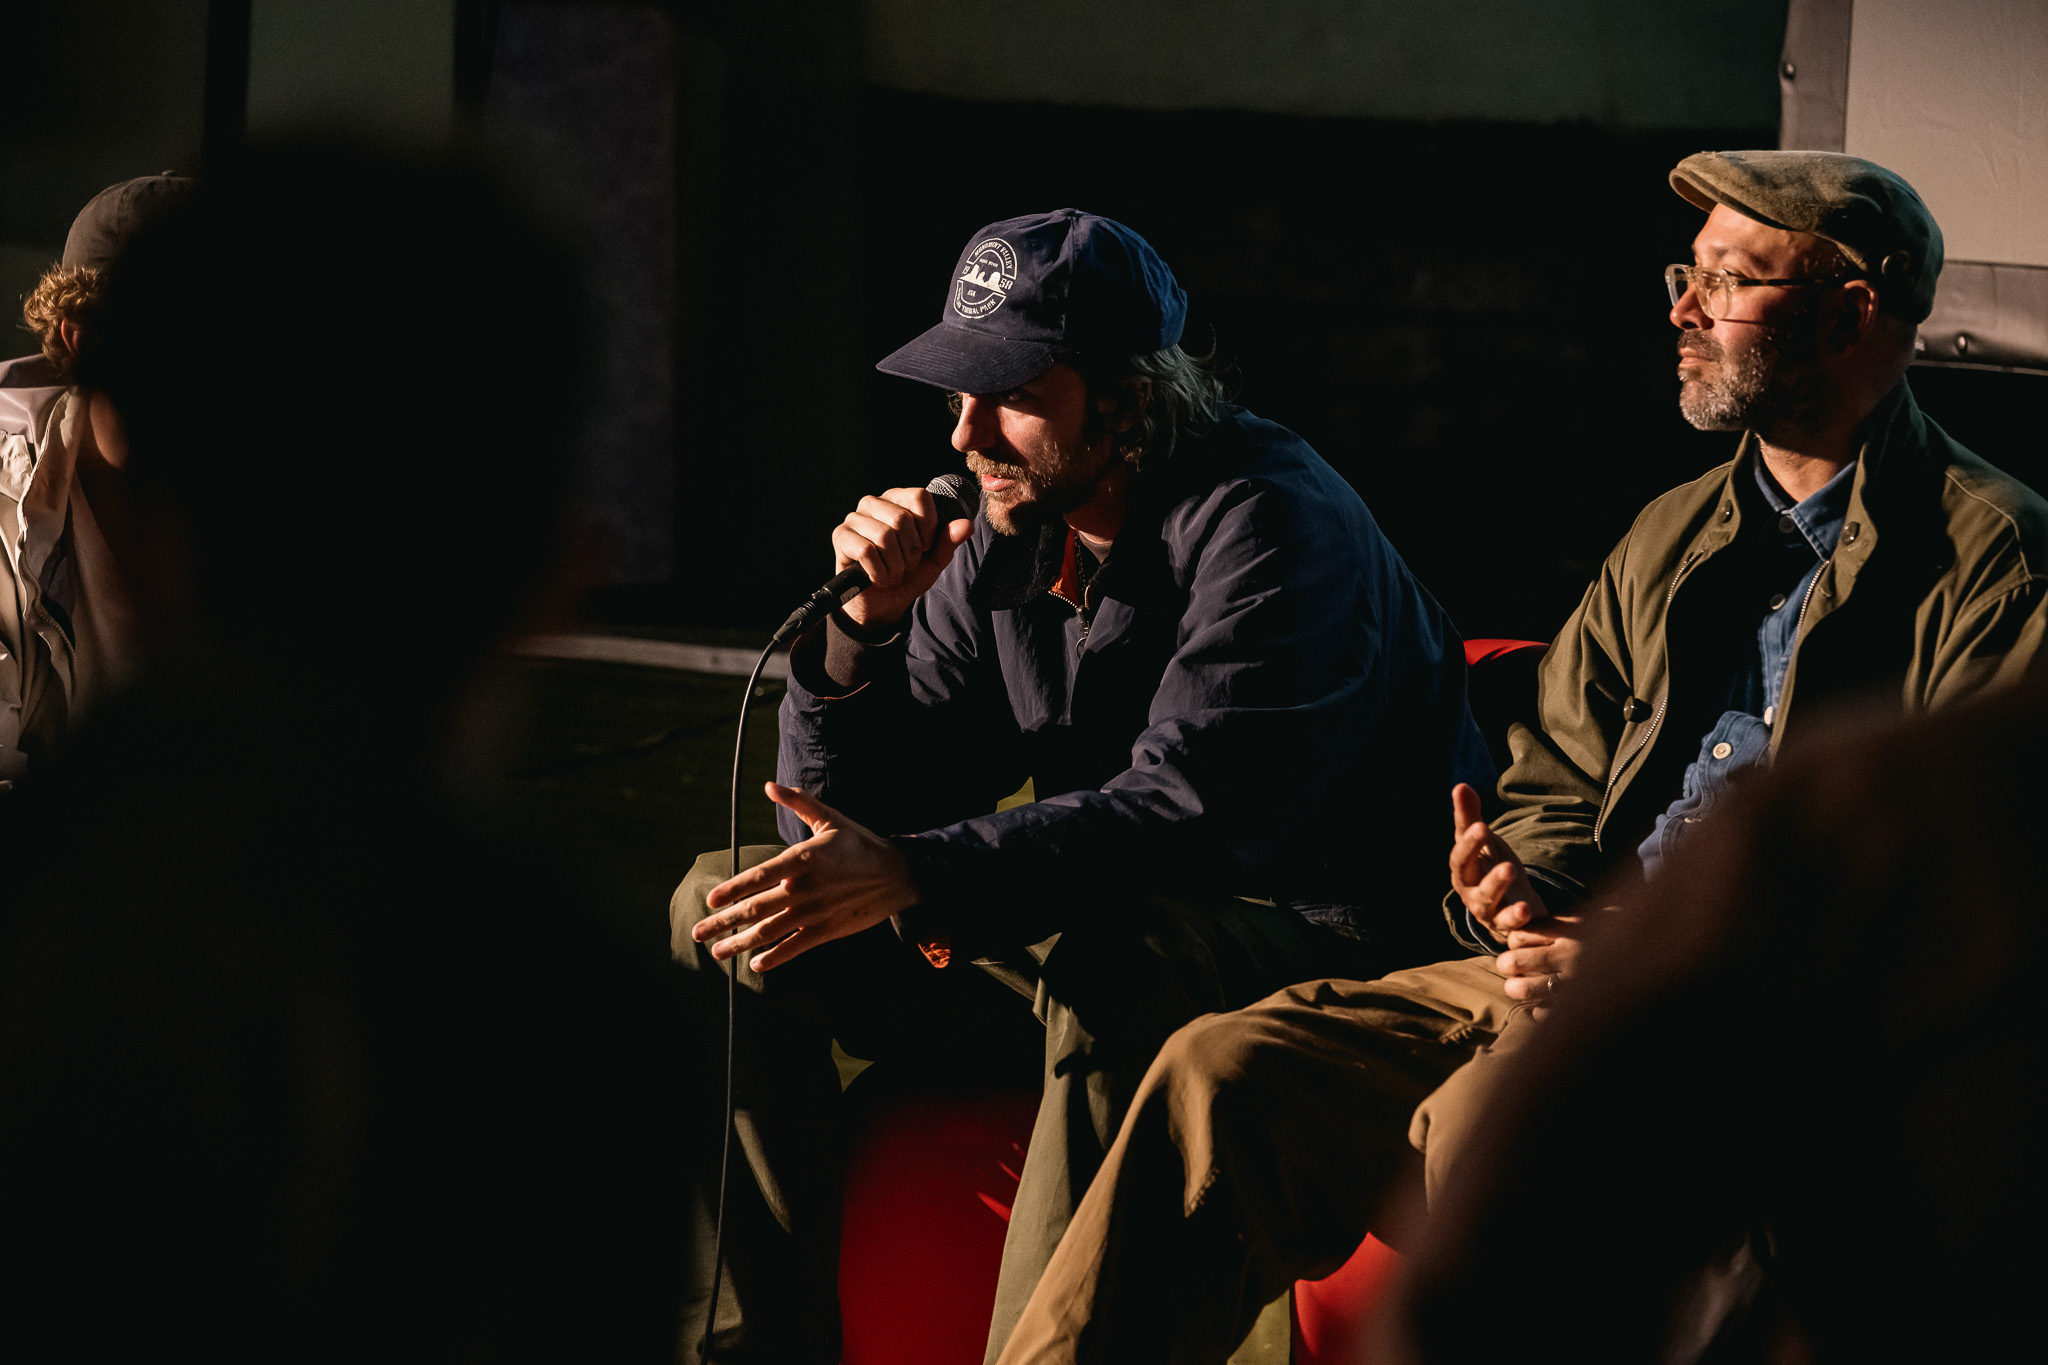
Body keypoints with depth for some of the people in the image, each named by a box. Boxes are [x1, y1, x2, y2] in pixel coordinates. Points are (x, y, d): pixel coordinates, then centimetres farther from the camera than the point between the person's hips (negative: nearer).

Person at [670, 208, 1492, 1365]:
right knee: (725, 909, -1)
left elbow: (1186, 814, -30)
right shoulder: (1004, 545, 4)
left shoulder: (1266, 522, -18)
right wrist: (864, 628, -12)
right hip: (1100, 945, 8)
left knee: (1110, 954, -40)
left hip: (1325, 948, -8)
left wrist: (911, 876, -37)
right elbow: (857, 818, 6)